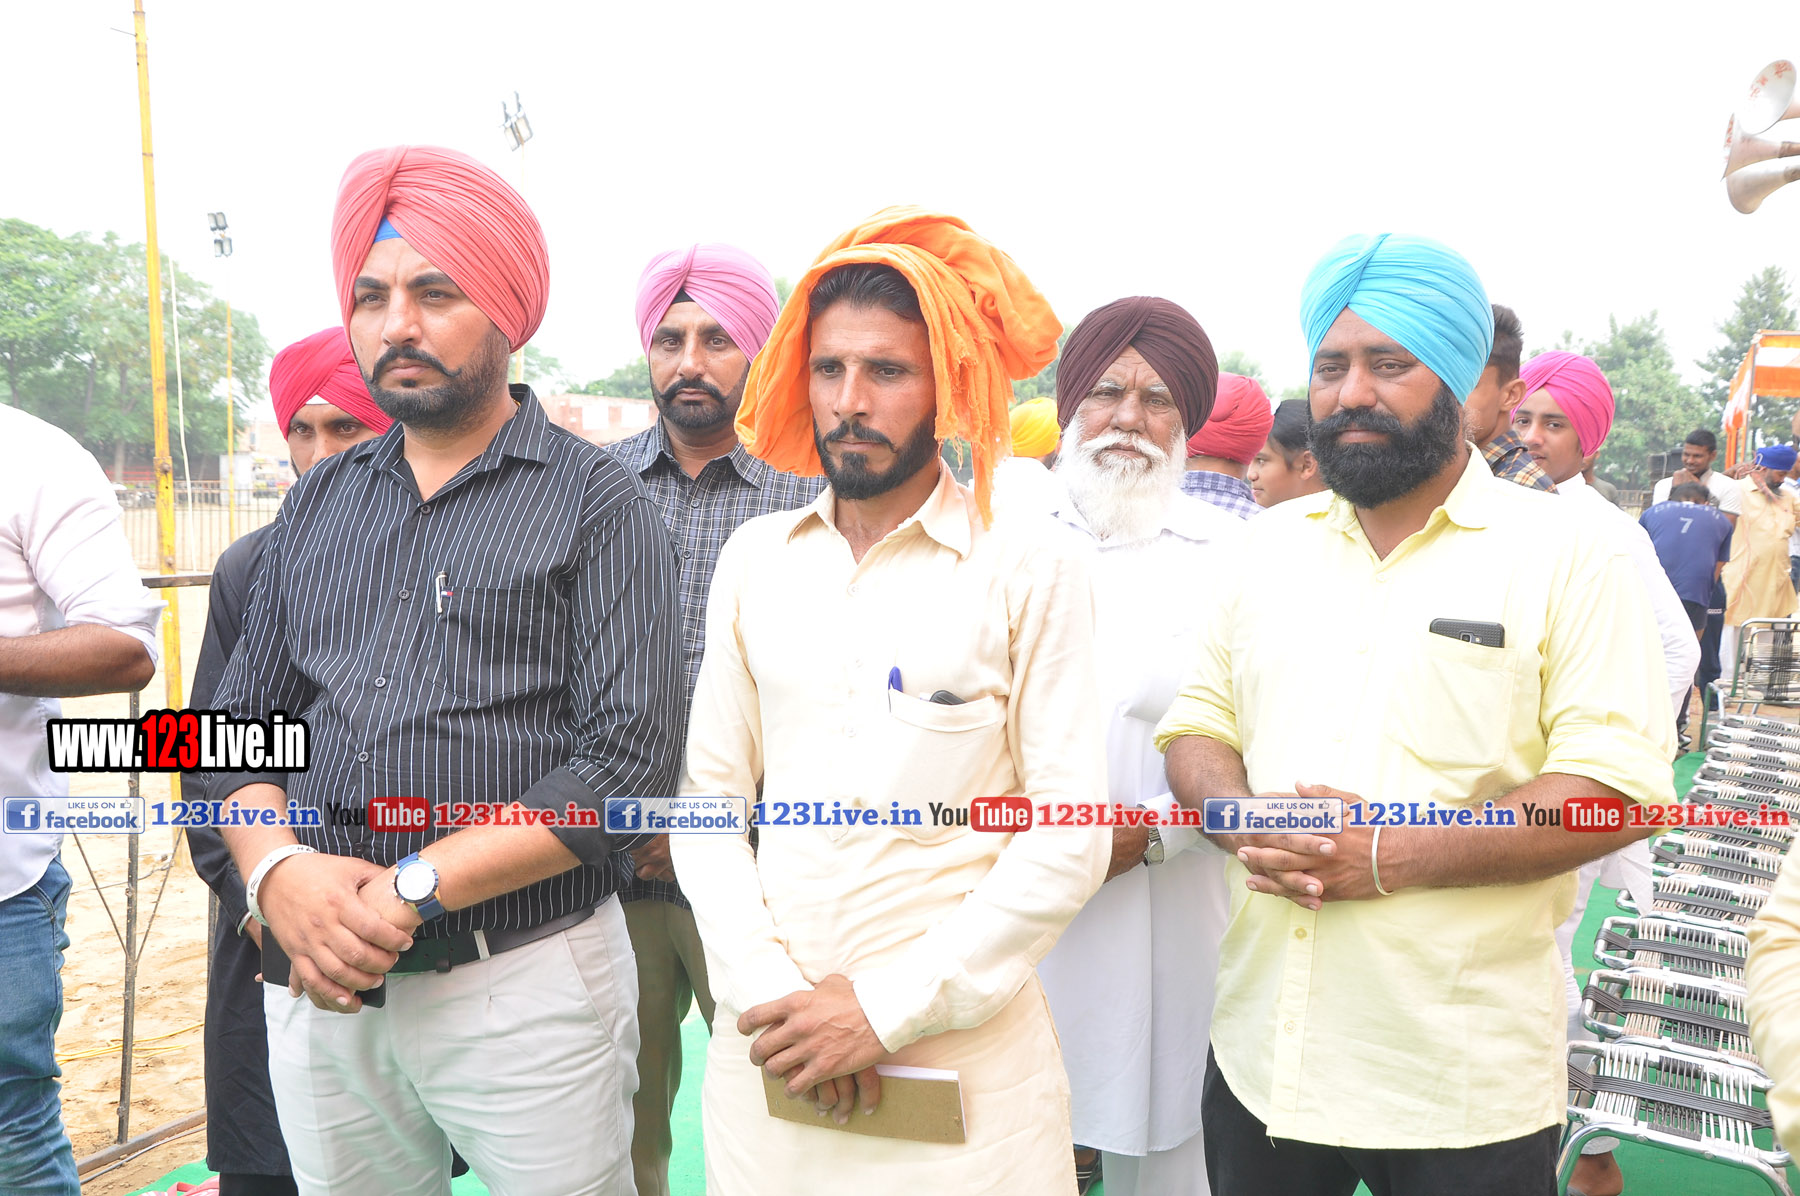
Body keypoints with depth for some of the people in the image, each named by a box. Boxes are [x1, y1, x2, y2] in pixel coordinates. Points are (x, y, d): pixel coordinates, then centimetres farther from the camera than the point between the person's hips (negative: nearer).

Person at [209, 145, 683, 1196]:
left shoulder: (596, 504, -6)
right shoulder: (321, 503, 11)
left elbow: (632, 755, -15)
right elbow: (245, 717, 10)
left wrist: (410, 889, -17)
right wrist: (279, 870, -10)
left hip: (528, 988, -4)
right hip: (319, 983, 5)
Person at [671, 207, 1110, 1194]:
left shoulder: (1032, 572, -7)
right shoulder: (754, 558, 4)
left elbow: (1069, 841, -10)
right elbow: (709, 792, 3)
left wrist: (888, 1005, -12)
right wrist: (766, 990, -8)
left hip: (959, 1054, -3)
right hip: (770, 1044, 3)